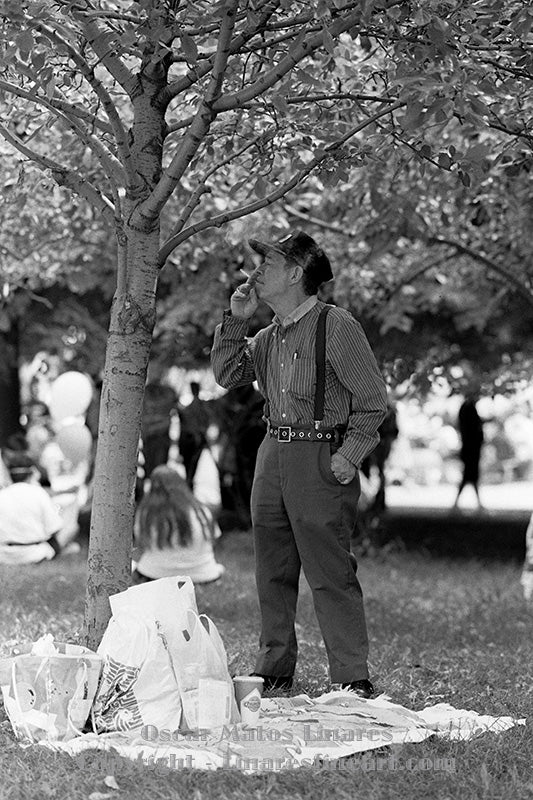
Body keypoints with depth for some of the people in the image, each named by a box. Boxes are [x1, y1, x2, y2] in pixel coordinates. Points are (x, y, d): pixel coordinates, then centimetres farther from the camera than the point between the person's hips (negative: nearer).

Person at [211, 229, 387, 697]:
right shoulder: (268, 336, 14)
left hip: (320, 460, -7)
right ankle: (274, 670, 21)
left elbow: (374, 400, -8)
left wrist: (350, 455, -14)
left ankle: (353, 679, -4)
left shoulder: (336, 326, -8)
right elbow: (227, 375, 14)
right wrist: (236, 321, 5)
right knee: (273, 572, 11)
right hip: (272, 454, 7)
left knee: (331, 575, -8)